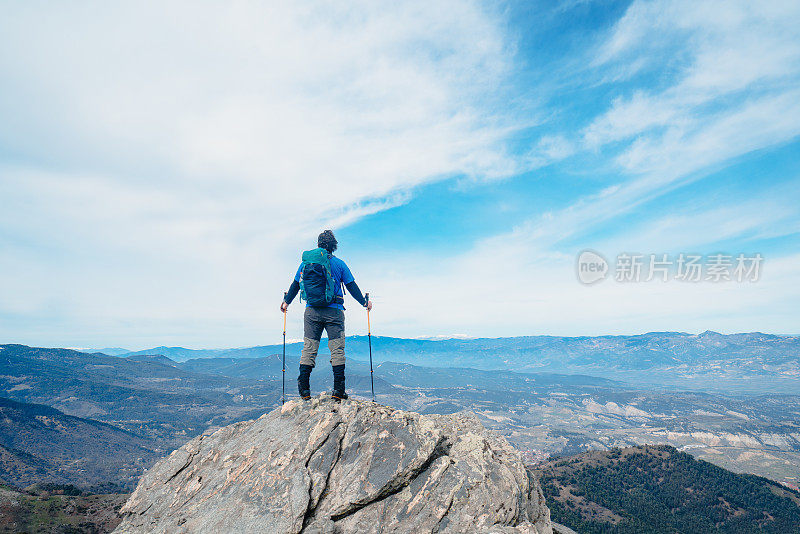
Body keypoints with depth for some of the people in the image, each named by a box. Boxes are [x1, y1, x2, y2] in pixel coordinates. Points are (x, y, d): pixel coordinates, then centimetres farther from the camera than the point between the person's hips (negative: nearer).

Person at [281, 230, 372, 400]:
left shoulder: (306, 262, 7)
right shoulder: (339, 264, 1)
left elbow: (295, 285, 14)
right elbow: (352, 287, 3)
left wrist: (286, 302, 29)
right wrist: (364, 302, 16)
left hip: (311, 311, 2)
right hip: (334, 311, -2)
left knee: (308, 349, 7)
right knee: (337, 349, 2)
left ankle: (303, 389, 5)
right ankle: (338, 390, 0)